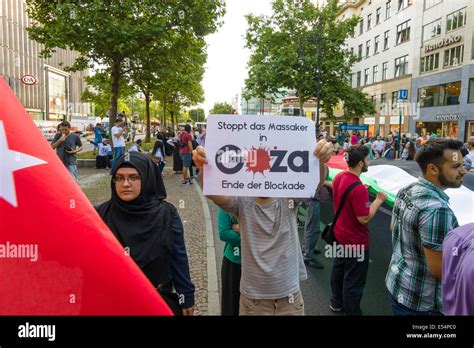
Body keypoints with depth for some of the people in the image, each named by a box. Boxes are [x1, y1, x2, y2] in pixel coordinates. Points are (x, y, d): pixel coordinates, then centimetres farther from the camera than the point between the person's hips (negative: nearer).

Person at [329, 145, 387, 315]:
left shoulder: (338, 177, -4)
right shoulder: (358, 188, -31)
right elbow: (364, 218, -26)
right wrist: (378, 200, -16)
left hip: (339, 234, 9)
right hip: (355, 240, -9)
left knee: (338, 270, 24)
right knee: (353, 281, 7)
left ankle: (336, 303, 43)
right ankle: (351, 311, 23)